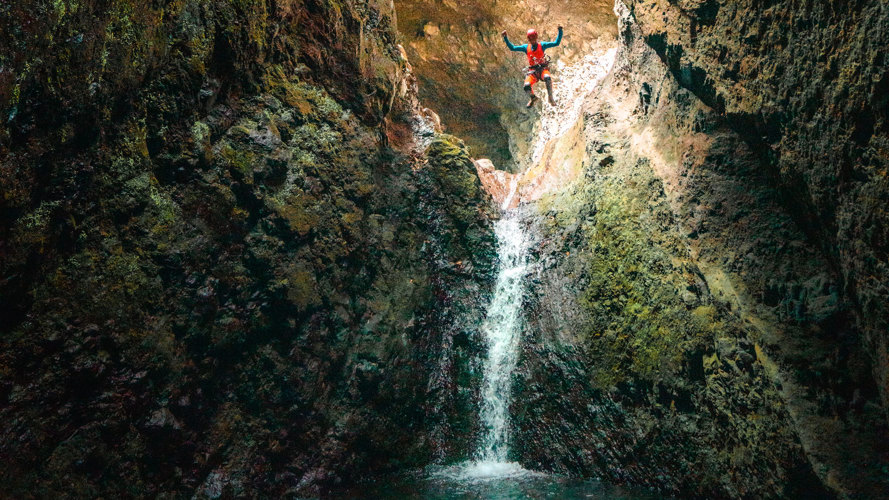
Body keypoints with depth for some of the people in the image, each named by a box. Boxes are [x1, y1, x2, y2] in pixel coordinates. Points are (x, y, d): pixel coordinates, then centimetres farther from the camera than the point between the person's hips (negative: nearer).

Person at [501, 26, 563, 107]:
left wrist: (560, 31, -11)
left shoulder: (542, 45, 3)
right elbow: (512, 48, 8)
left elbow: (556, 43, 0)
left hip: (543, 69, -2)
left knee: (547, 78, -38)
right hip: (532, 71, 2)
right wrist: (505, 38, 0)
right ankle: (533, 98, 11)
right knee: (527, 86, -26)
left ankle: (551, 98, -19)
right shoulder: (526, 47, 7)